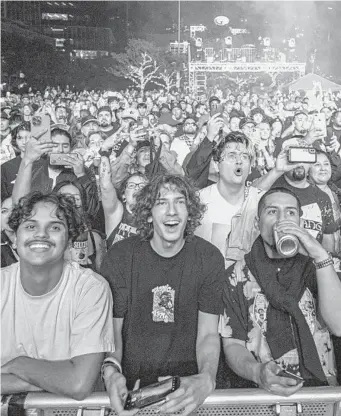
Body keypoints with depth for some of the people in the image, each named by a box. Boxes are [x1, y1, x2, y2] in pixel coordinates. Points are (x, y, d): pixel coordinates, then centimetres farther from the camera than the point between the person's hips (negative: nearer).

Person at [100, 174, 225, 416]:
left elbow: (208, 334, -7)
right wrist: (110, 370, -23)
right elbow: (112, 329, -4)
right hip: (132, 385, 0)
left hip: (187, 385, 1)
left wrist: (207, 378, -26)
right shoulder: (119, 257, -7)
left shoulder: (209, 258, -6)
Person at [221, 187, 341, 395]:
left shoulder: (314, 267, 6)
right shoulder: (238, 276, 2)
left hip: (320, 387, 2)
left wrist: (321, 255, -17)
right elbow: (233, 345, 0)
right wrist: (256, 371, -22)